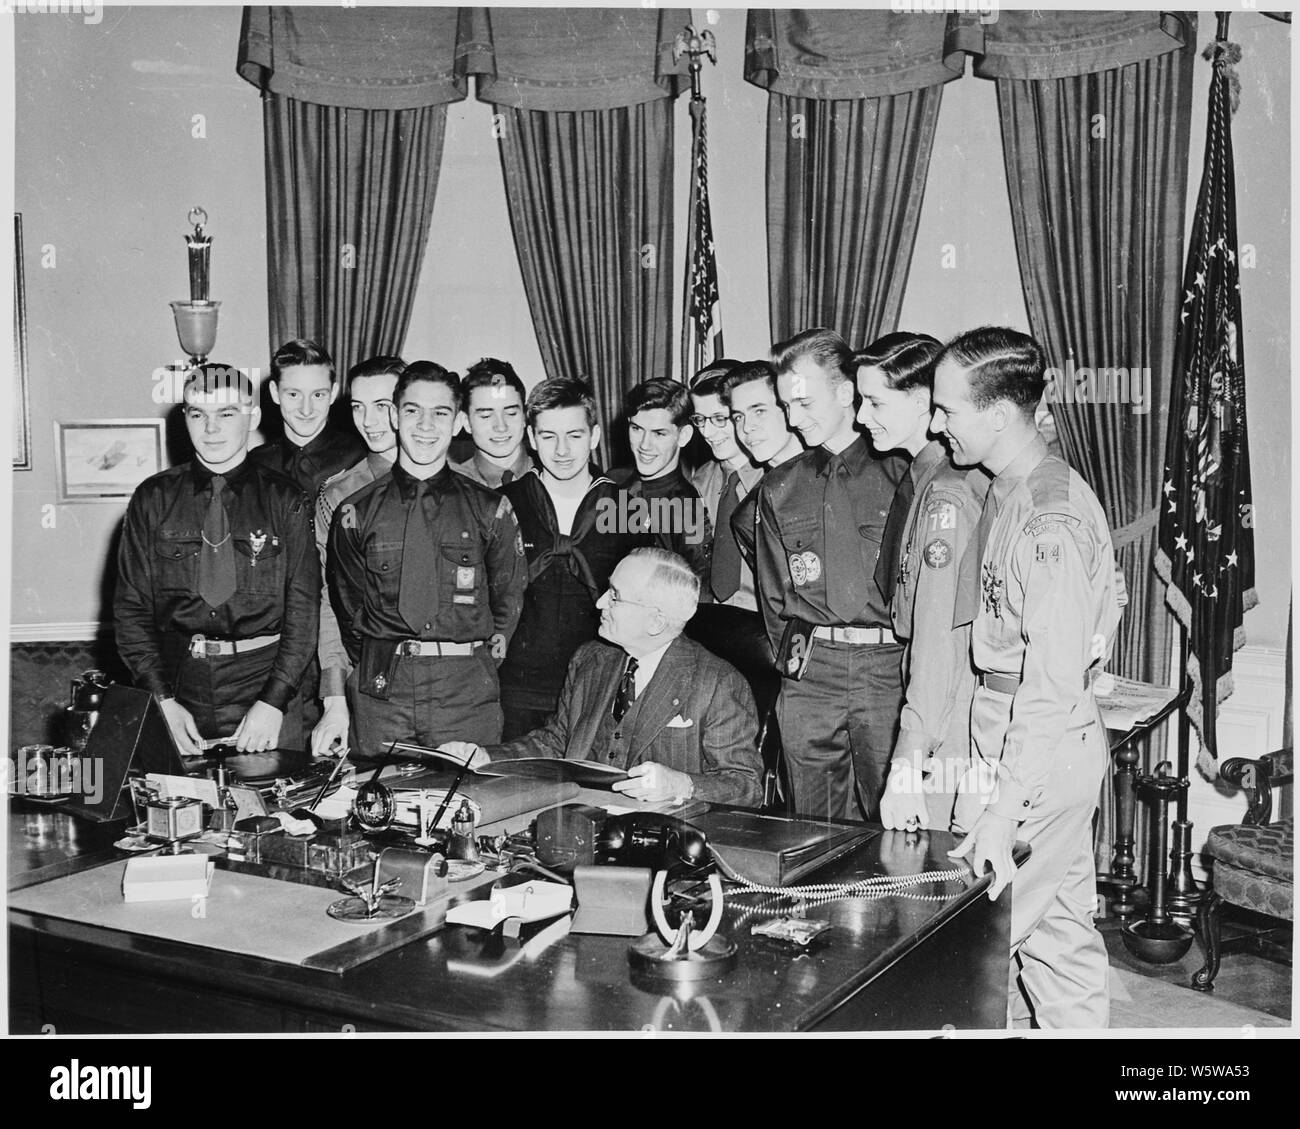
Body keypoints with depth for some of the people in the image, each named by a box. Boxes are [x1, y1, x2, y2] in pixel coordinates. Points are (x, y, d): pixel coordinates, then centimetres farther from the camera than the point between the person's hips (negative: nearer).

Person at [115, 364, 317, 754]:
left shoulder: (285, 501, 0)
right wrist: (163, 701, -8)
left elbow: (303, 608, -5)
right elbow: (131, 607, 2)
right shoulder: (153, 499, 4)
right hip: (177, 683, 1)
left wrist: (273, 702, -14)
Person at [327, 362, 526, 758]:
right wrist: (379, 665, 6)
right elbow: (348, 606, 12)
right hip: (381, 693, 1)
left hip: (468, 695, 0)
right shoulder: (357, 512, 6)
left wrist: (481, 658, 6)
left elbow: (508, 598, 12)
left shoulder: (490, 509, 5)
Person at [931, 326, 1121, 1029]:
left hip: (1036, 746, -9)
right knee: (1060, 931, 18)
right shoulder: (1005, 491, 9)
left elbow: (1053, 683, -24)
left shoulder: (1052, 522, -21)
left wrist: (1004, 811, -24)